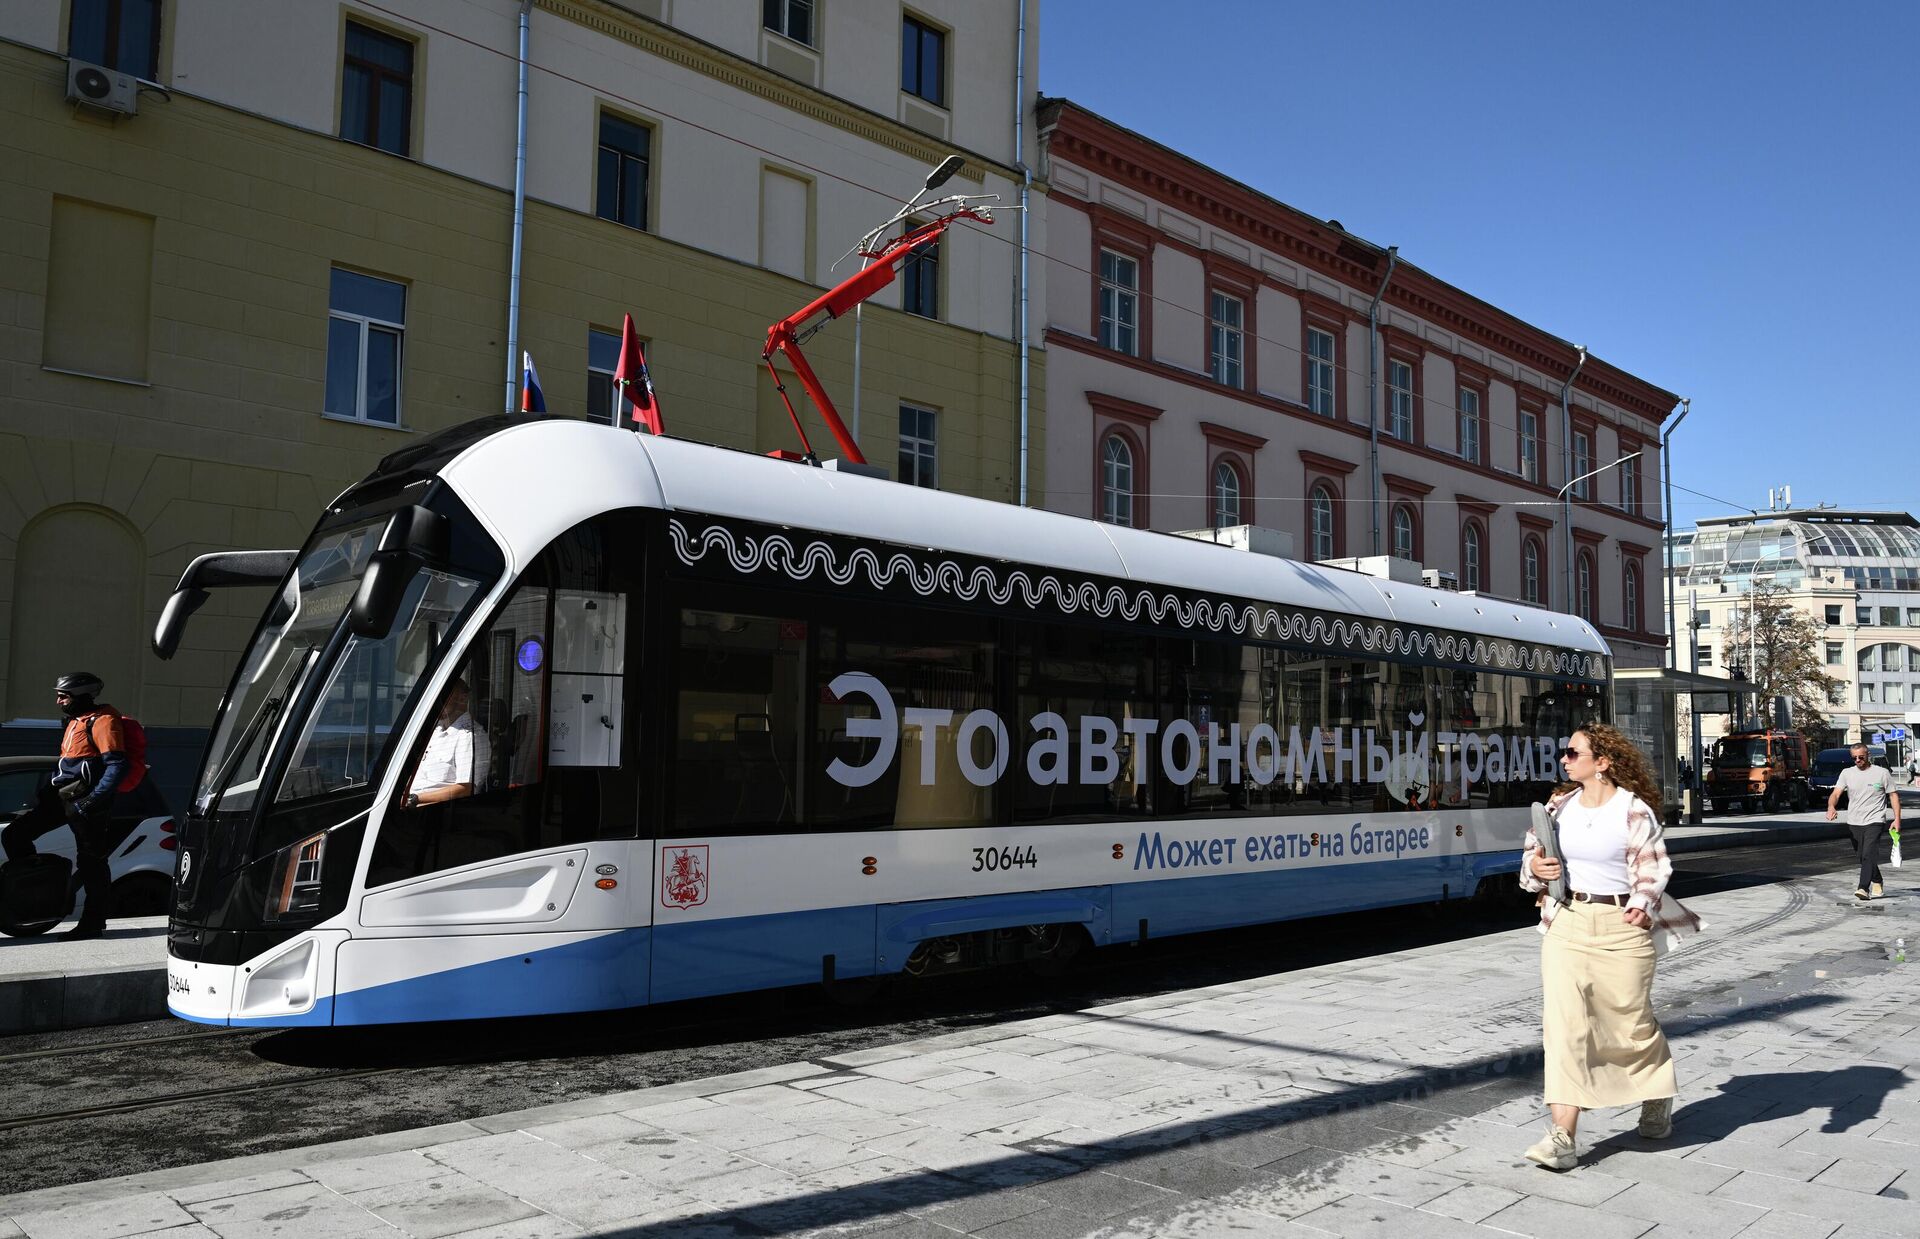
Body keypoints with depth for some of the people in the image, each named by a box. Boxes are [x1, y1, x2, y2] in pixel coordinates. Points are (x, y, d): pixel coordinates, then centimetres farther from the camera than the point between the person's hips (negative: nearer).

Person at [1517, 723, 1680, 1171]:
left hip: (1620, 926, -4)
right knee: (1564, 1024, -6)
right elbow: (1532, 853, 18)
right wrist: (1536, 868, -4)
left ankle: (1657, 1100, 42)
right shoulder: (1560, 805, 9)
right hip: (1566, 924, 4)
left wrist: (1643, 905, -24)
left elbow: (1654, 867, -7)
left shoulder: (1634, 810, -6)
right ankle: (1562, 1137, -7)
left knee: (1632, 1020, 10)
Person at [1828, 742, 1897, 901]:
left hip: (1875, 822, -4)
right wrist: (1831, 807, -25)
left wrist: (1897, 818, -2)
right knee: (1862, 857, 11)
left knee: (1869, 855, -17)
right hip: (1853, 822, 4)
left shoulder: (1882, 773, 0)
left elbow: (1893, 795, 6)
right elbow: (1836, 793, -4)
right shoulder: (1847, 773, 6)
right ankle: (1877, 884, 31)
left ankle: (1863, 888, -21)